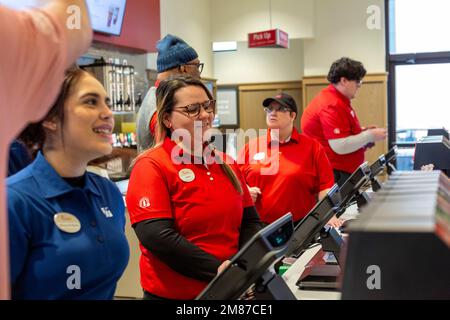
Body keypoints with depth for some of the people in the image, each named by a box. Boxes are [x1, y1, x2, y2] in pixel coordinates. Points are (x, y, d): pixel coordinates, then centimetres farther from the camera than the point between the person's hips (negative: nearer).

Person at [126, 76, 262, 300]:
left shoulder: (226, 164, 8)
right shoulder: (151, 166, -11)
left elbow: (250, 221, 9)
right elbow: (155, 235, -22)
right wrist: (219, 269, -25)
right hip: (173, 294, -6)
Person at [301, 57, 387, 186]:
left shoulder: (337, 100, 13)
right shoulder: (332, 105, -19)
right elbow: (340, 146, -24)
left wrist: (363, 132, 9)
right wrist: (369, 136, -12)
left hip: (343, 172, 10)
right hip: (335, 175, -10)